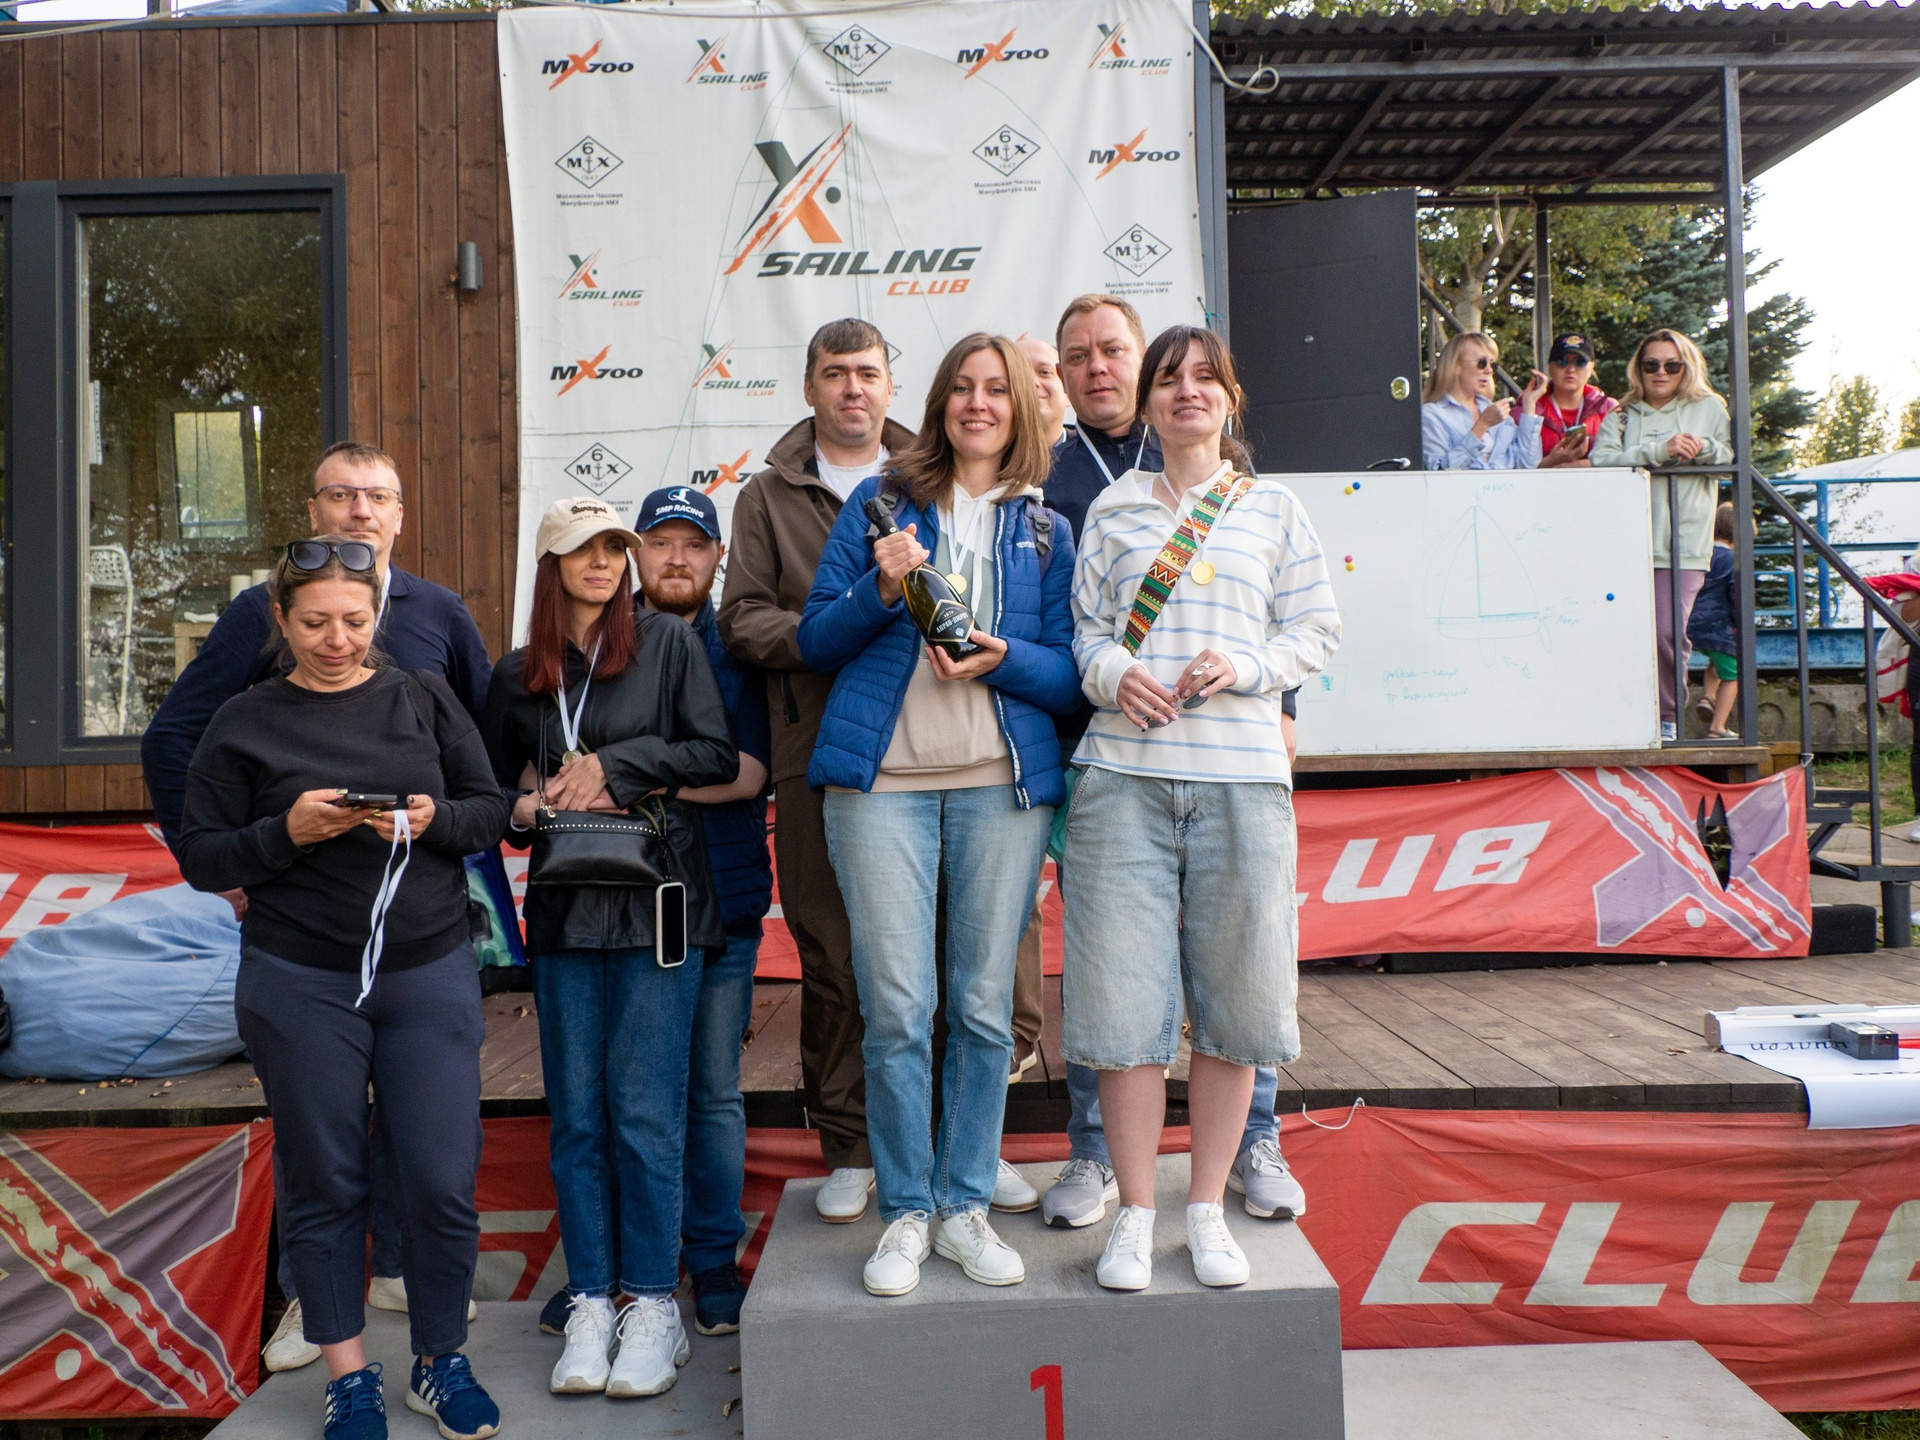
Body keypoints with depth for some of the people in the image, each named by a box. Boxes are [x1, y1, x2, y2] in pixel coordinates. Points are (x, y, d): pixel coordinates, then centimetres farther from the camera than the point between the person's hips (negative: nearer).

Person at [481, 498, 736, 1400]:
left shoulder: (669, 644, 3)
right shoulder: (515, 677, 13)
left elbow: (717, 756, -3)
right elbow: (499, 793, 20)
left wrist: (614, 765, -9)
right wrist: (530, 808, -1)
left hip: (656, 901, -3)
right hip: (563, 911, 4)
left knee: (645, 1110, -3)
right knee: (575, 1114, 7)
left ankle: (653, 1305, 10)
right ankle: (591, 1302, 17)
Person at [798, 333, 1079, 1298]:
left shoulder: (1045, 531, 14)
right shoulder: (880, 502, 11)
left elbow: (1071, 676, 8)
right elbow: (816, 640, 8)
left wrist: (1003, 659, -11)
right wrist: (880, 591, -10)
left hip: (1003, 783, 1)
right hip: (881, 779, -1)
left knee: (984, 1007, 4)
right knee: (896, 1008, -3)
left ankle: (965, 1206, 19)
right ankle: (905, 1213, 13)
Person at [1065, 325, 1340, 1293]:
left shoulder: (1273, 509, 14)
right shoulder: (1113, 508, 15)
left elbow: (1316, 630, 10)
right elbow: (1081, 627, 11)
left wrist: (1246, 666, -8)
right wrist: (1113, 671, -10)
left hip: (1241, 775, 0)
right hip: (1124, 769, 0)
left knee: (1234, 995, 3)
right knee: (1124, 994, -1)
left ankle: (1207, 1209, 20)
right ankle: (1135, 1213, 14)